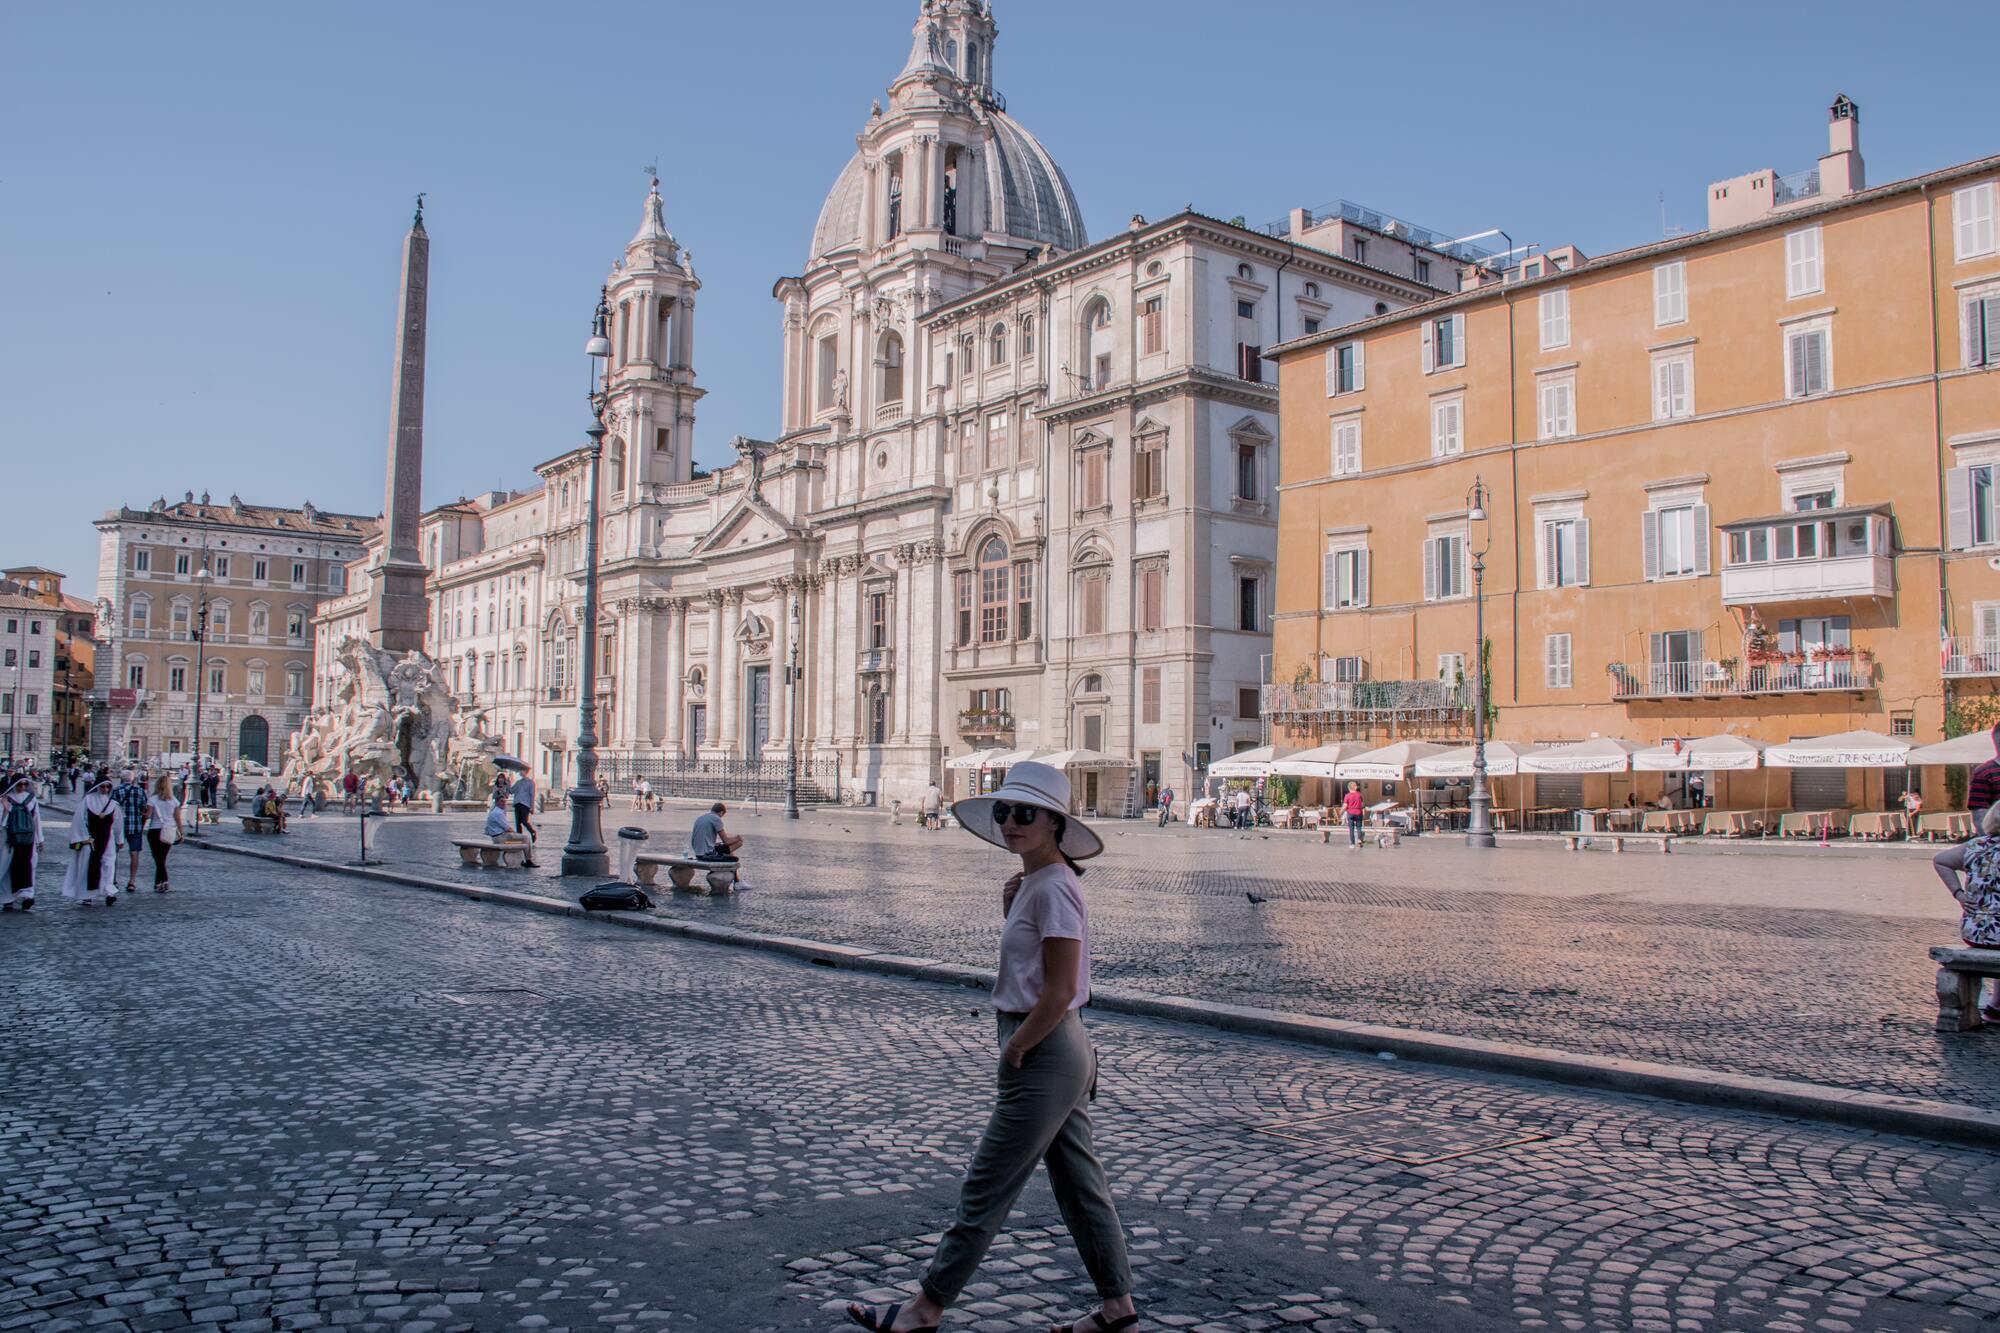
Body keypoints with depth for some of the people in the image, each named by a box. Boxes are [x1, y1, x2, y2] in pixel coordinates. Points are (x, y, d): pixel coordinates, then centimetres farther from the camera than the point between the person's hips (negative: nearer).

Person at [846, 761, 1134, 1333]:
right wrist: (1011, 911, 1)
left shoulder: (1054, 887, -20)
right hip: (1062, 1052, 10)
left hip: (1045, 1056, -10)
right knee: (1079, 1183, 16)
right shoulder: (1034, 882, 10)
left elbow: (1060, 991, -23)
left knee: (985, 1190, 2)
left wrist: (1015, 1050, -14)